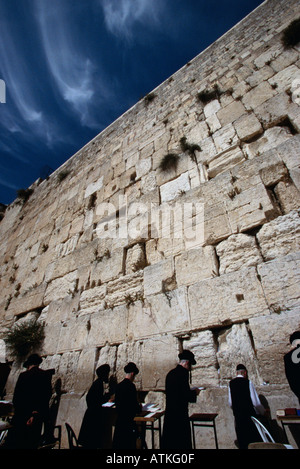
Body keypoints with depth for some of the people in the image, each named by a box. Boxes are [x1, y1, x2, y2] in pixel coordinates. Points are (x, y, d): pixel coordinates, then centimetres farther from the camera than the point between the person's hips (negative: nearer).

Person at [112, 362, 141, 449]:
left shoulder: (118, 385, 3)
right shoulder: (131, 386, -19)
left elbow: (116, 402, 12)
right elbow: (134, 405, -17)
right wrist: (139, 407, 5)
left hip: (119, 419, 7)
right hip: (128, 420, -7)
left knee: (118, 443, 17)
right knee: (129, 444, 5)